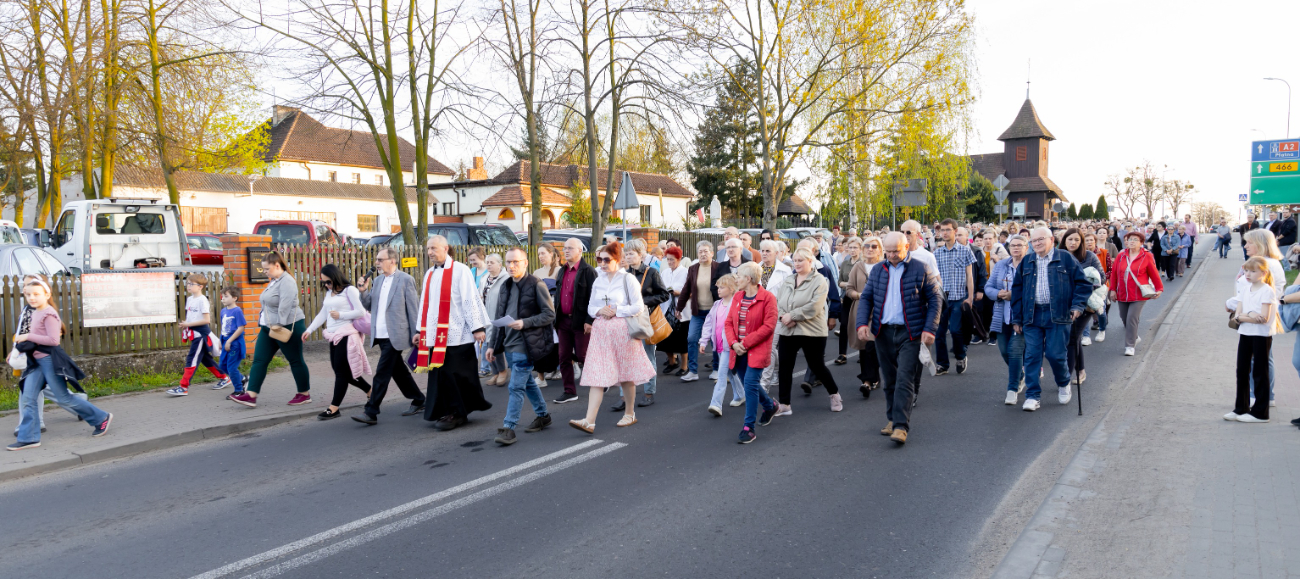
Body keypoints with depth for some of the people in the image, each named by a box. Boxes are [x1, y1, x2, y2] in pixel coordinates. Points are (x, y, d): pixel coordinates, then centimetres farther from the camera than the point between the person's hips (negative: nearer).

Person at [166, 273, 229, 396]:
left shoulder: (202, 300, -14)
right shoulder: (189, 299, 11)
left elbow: (207, 320, -19)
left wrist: (189, 324, -19)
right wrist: (185, 324, -1)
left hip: (201, 334, -9)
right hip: (193, 334, 9)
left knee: (191, 360, -8)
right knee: (205, 359, 15)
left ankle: (183, 388, -7)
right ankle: (224, 378, 25)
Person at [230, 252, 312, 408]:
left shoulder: (286, 282, -17)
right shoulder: (273, 281, 14)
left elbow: (285, 305, -27)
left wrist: (279, 324, -31)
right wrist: (269, 325, 19)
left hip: (287, 328, -10)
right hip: (269, 328, 10)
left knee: (295, 361, 3)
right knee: (259, 360, 2)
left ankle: (305, 394, 15)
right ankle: (251, 396, 1)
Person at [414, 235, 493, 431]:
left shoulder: (460, 270, -5)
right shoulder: (429, 274, 15)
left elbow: (470, 300, -8)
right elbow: (424, 304, 20)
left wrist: (477, 327, -12)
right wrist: (419, 330, 18)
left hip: (456, 334, -6)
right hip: (435, 335, 6)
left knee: (455, 374, -3)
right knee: (440, 375, 5)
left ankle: (457, 414, 9)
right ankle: (446, 412, 15)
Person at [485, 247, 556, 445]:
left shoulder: (537, 285, -9)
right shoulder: (506, 286, 12)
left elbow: (549, 314, -11)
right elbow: (498, 318, 17)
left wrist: (525, 323, -21)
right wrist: (493, 344, 14)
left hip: (525, 345, -7)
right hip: (509, 344, 8)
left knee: (516, 387, -9)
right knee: (527, 382, 18)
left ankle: (508, 428, -6)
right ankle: (543, 415, 33)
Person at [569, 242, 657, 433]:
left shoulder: (628, 280, -4)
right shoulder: (598, 281, 12)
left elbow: (638, 306, -8)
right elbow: (590, 307, 14)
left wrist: (616, 311, -12)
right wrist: (599, 311, -7)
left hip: (623, 330, -4)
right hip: (601, 331, 4)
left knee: (626, 374, 8)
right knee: (597, 375, -4)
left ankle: (630, 414, 27)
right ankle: (589, 421, -10)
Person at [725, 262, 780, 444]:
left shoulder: (767, 298, -11)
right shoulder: (737, 297, 9)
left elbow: (768, 326, -15)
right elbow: (729, 322, 10)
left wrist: (746, 343, -17)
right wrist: (734, 343, -8)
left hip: (757, 349, -7)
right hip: (739, 350, 7)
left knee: (750, 384, -13)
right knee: (750, 383, 17)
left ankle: (748, 427, -6)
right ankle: (770, 406, 45)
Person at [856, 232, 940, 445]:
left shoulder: (920, 269, -2)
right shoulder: (877, 270, 8)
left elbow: (935, 298, 0)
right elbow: (866, 298, 11)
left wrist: (929, 329, -9)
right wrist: (862, 323, -4)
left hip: (909, 333, -4)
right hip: (883, 332, 4)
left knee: (904, 379, -9)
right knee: (889, 379, 11)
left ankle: (901, 425, -9)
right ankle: (892, 418, 24)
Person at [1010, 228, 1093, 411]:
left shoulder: (1066, 258, 2)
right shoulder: (1026, 263, 12)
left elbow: (1083, 283, 3)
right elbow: (1017, 290, 14)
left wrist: (1077, 305, -9)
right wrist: (1017, 318, 9)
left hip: (1057, 315, -3)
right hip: (1032, 316, 3)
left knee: (1055, 354, -3)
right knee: (1032, 356, -1)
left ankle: (1064, 384, 27)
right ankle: (1032, 396, 4)